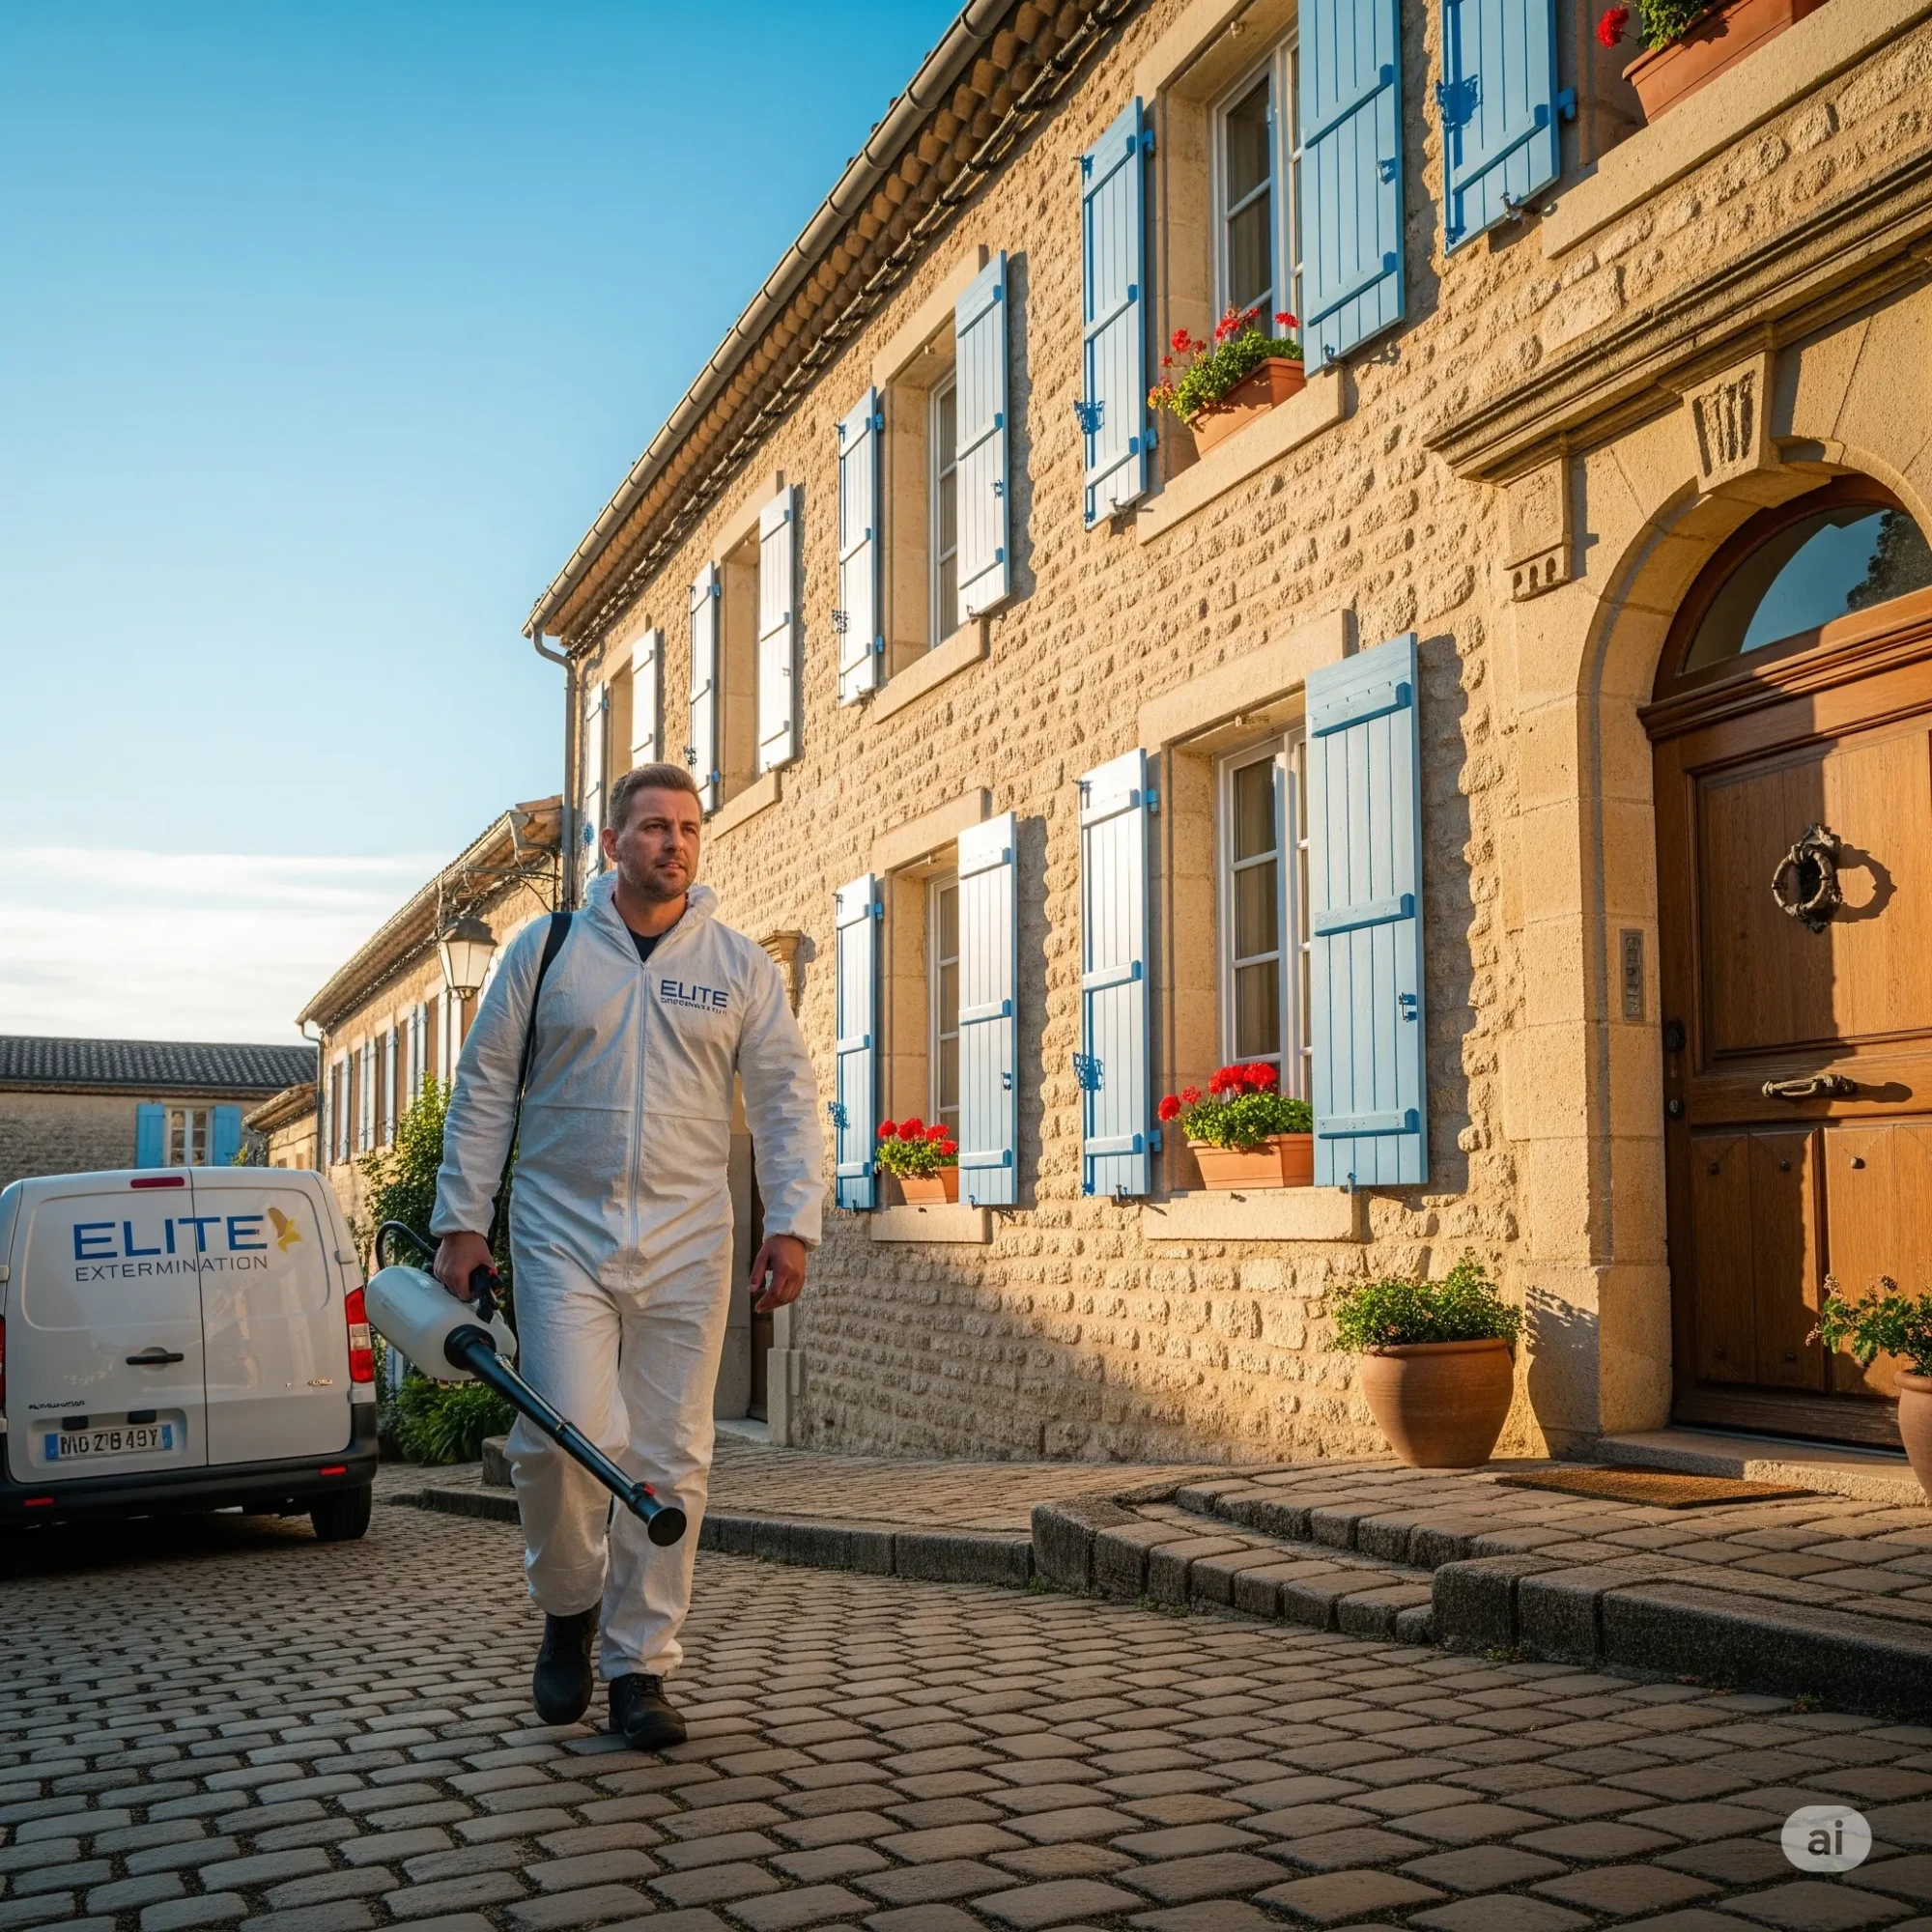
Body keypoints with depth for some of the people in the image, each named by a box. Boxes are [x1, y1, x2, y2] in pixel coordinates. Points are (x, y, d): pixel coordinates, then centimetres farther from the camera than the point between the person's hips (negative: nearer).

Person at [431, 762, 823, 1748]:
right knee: (563, 1434, -13)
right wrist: (460, 1222, 2)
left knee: (671, 1461, 2)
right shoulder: (545, 949, 5)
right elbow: (483, 1089, 7)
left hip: (686, 1243, 1)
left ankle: (640, 1668, 15)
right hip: (561, 1233, -1)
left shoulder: (740, 965, 7)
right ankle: (569, 1605, 16)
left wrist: (791, 1225, -4)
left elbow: (787, 1099, 6)